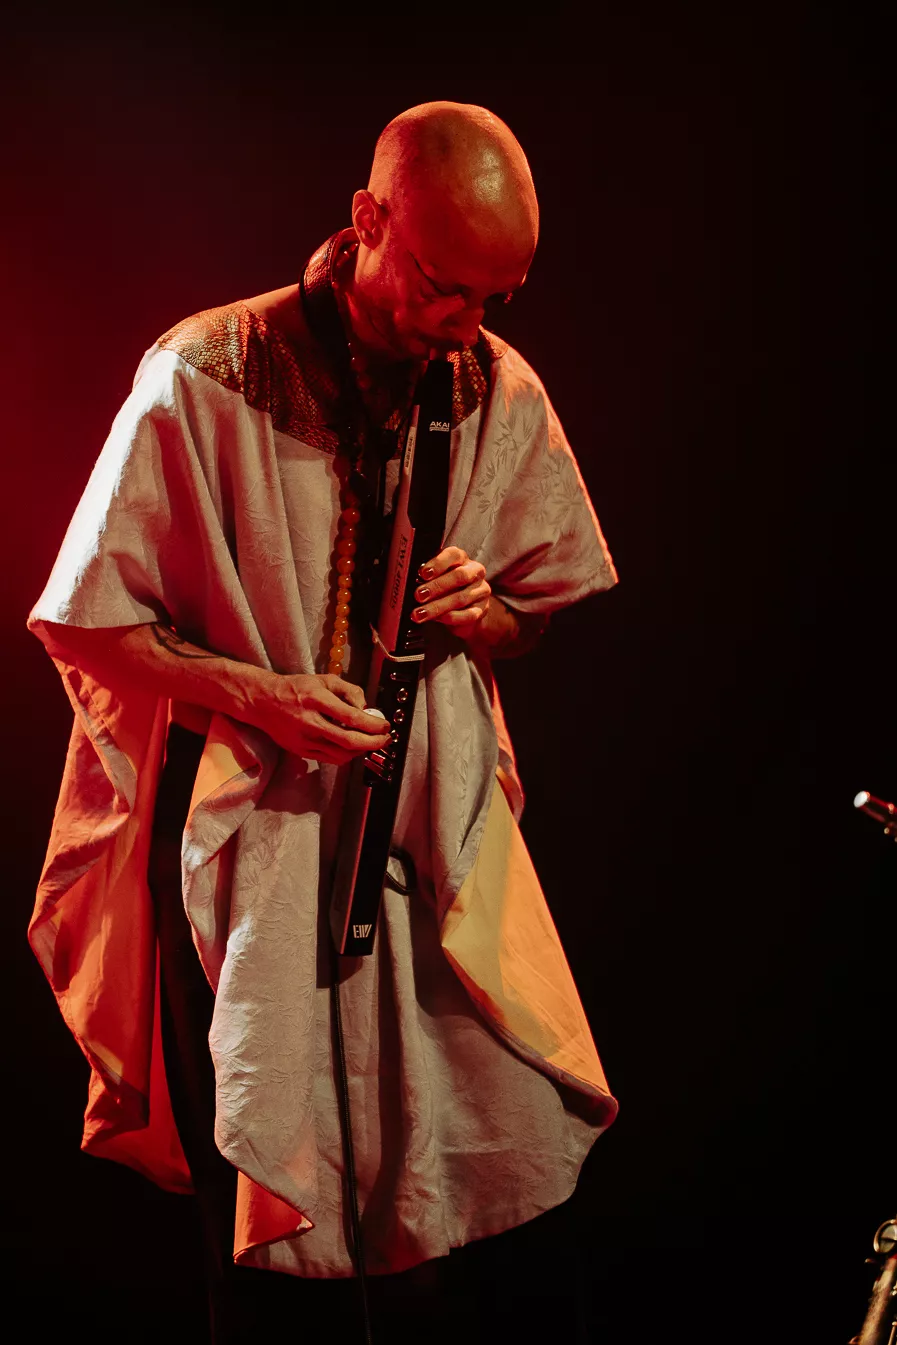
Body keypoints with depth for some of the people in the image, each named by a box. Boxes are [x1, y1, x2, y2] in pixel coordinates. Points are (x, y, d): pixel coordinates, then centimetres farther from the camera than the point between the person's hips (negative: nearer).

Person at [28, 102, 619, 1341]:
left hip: (446, 831, 4)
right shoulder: (205, 377, -9)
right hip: (259, 831, -3)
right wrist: (250, 692, -19)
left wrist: (485, 617, -7)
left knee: (527, 1169, 1)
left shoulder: (506, 396, 4)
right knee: (269, 1214, -1)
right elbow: (84, 623, -4)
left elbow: (569, 619, 16)